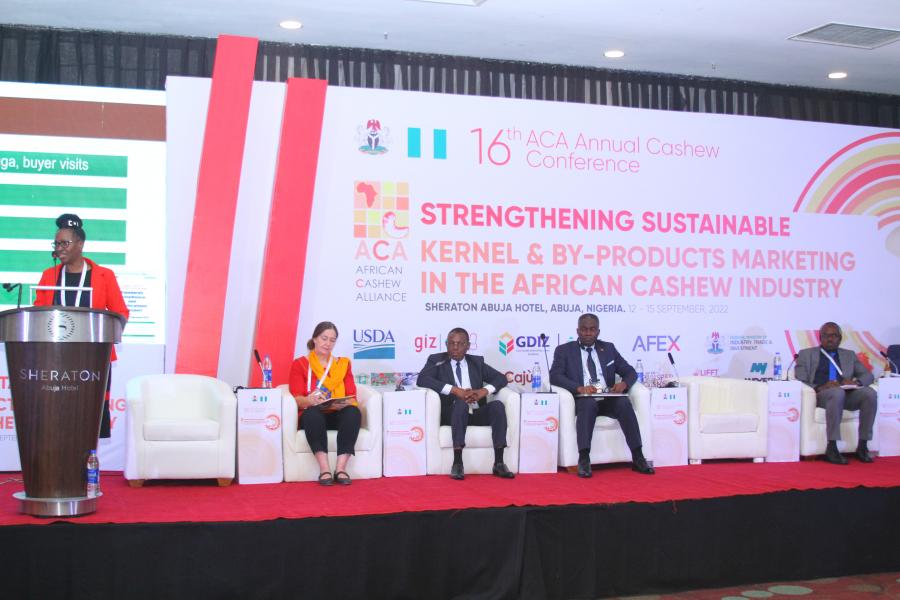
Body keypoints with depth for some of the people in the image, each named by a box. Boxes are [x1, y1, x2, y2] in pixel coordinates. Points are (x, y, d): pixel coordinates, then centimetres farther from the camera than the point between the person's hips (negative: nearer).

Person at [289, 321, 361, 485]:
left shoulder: (343, 364, 20)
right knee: (312, 413, -38)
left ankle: (341, 468, -39)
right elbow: (297, 398, -2)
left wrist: (343, 403, -18)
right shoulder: (300, 364, 12)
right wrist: (309, 400, -27)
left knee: (354, 412, -33)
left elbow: (352, 397, 7)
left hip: (338, 415, 2)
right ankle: (324, 470, -45)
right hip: (312, 416, -2)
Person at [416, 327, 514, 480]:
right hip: (451, 414, -3)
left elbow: (501, 378, 13)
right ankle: (457, 463, -38)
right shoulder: (437, 360, 9)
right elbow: (422, 379, -9)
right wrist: (455, 390, -18)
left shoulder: (477, 362, 19)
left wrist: (483, 391, -9)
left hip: (477, 414, 3)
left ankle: (499, 463, -27)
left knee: (497, 405, -25)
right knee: (461, 403, -35)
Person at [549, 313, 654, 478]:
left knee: (624, 402, -29)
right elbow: (555, 376, -3)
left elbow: (630, 372, 18)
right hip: (583, 400, -3)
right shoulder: (564, 350, 12)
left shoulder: (608, 348, 21)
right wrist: (579, 388, -21)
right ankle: (584, 459, -41)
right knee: (588, 403, -37)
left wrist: (624, 383, -7)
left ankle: (637, 458, -30)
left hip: (608, 400, 3)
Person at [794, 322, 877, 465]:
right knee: (837, 392, -38)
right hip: (821, 394, -3)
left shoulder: (849, 355, 28)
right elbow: (799, 382, 4)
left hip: (848, 395, 4)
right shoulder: (806, 354, 17)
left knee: (870, 393, -28)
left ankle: (862, 447, -24)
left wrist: (856, 382, -8)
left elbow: (868, 375, 16)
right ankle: (831, 448, -39)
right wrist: (819, 388, -16)